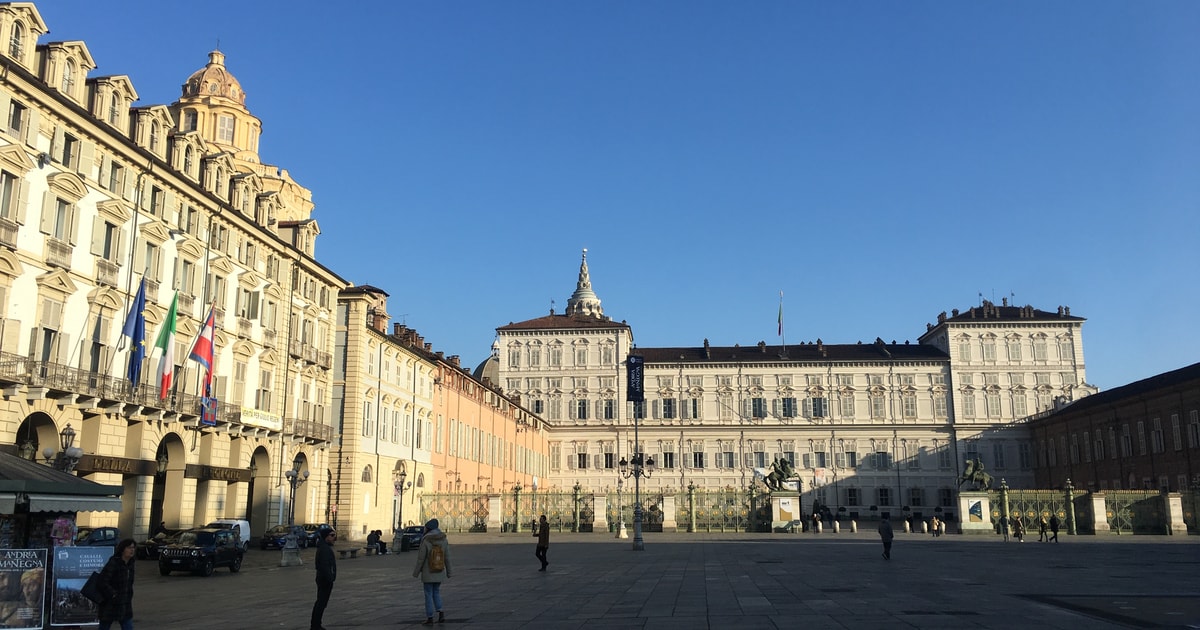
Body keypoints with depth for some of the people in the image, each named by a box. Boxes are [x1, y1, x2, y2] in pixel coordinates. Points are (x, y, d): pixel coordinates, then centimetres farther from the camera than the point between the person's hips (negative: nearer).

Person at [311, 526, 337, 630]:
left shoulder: (324, 546, 12)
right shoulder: (325, 549, -20)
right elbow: (325, 566, -25)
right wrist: (330, 580, -25)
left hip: (322, 579, 11)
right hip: (325, 580, -11)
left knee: (320, 602, 18)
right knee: (321, 603, -6)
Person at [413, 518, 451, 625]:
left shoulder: (425, 541, -16)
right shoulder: (444, 540, -2)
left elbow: (421, 559, -13)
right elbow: (447, 558, 1)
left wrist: (416, 573, -3)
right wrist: (449, 572, 9)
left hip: (428, 573, -4)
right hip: (440, 572, 4)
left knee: (428, 594, 7)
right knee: (436, 592, 18)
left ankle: (430, 617, 8)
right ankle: (440, 611, -2)